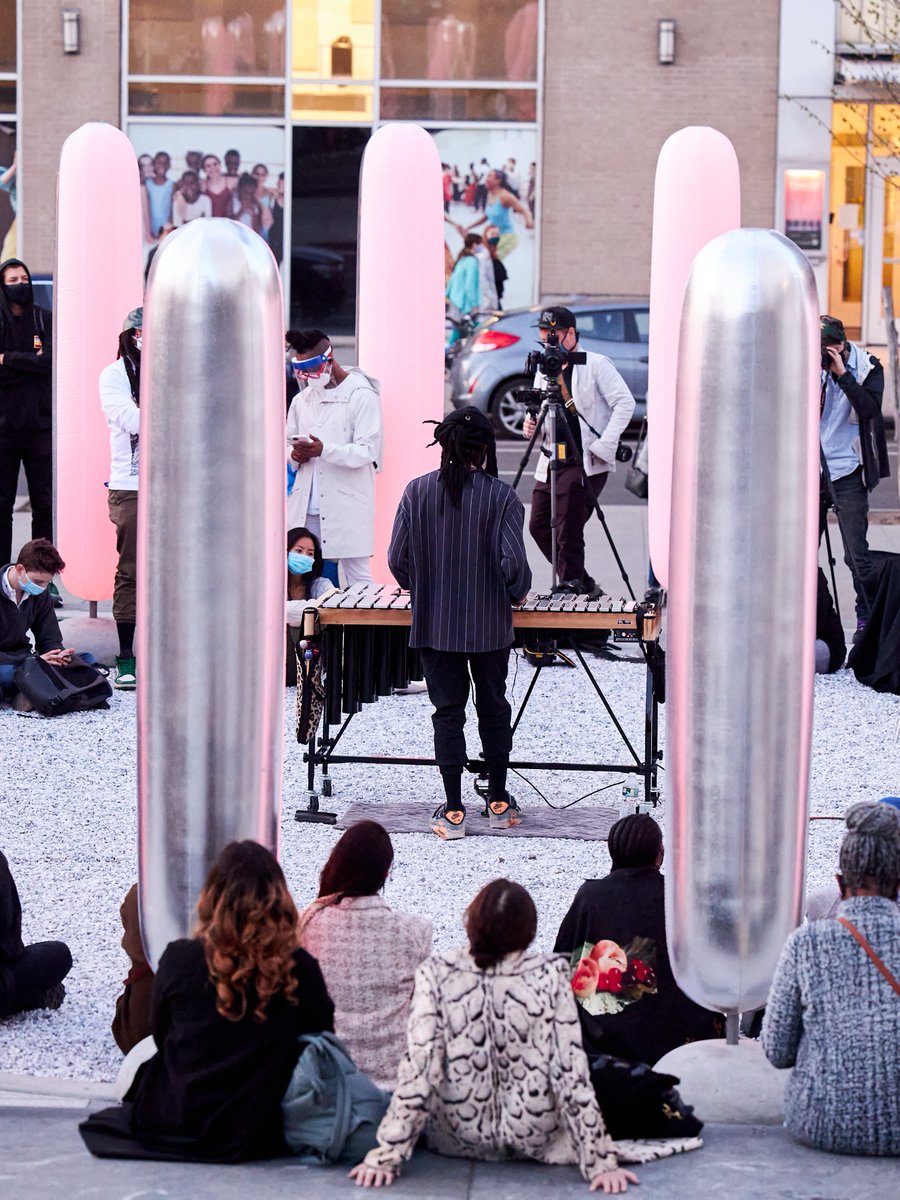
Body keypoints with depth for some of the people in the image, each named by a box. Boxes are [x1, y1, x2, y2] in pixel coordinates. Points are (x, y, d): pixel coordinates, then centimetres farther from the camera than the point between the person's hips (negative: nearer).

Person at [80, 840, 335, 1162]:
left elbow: (161, 1038, 7)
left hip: (175, 1124, -1)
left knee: (143, 1066, 30)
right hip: (259, 1132, 1)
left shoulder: (179, 958, -9)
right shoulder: (301, 970, -11)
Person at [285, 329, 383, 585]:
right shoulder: (301, 400, 15)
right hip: (306, 505, 6)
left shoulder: (361, 396, -4)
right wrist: (295, 455, 0)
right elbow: (288, 443, 25)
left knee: (357, 577, -4)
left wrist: (324, 451, -24)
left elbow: (367, 450, -11)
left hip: (347, 505, -6)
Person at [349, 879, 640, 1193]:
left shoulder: (436, 974, -18)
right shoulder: (551, 976, -18)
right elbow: (571, 1073, -17)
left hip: (458, 1139, 1)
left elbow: (418, 1069, -19)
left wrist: (385, 1157, -13)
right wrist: (600, 1162, -12)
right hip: (537, 1138, -1)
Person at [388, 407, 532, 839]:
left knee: (447, 711, 7)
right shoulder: (501, 496, -11)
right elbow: (513, 561, -16)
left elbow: (398, 559, -5)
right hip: (490, 625, -1)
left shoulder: (417, 492, -6)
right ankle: (499, 802, 24)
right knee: (494, 708, 16)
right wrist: (518, 594, 5)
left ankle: (453, 812, 7)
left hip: (434, 624, 1)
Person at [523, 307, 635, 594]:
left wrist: (603, 446, -17)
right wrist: (531, 423, -1)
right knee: (539, 526, 4)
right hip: (551, 463, 8)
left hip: (586, 463, -8)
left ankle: (572, 585, -2)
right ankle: (585, 585, 16)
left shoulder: (596, 365, -5)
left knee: (569, 528, -13)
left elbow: (625, 403, -10)